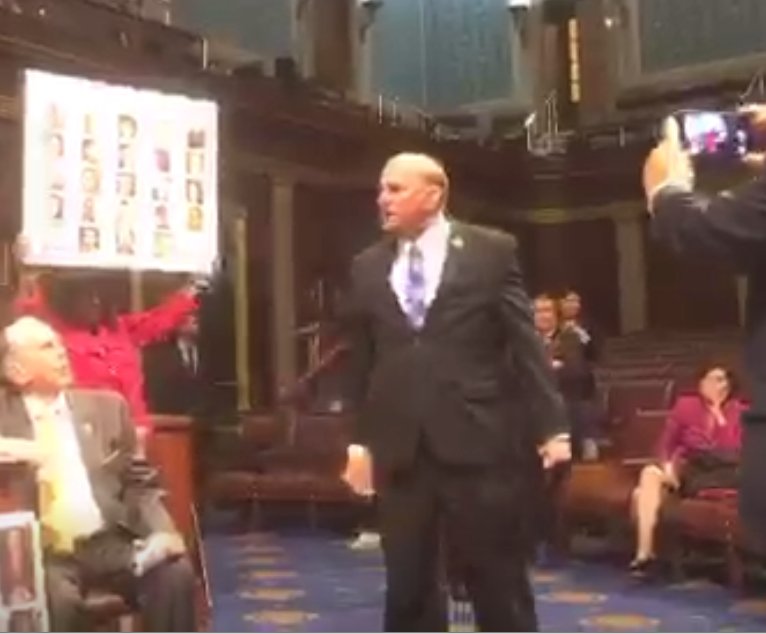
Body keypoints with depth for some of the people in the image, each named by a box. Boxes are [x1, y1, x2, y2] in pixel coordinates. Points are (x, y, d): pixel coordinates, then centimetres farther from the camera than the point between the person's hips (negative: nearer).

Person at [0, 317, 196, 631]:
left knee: (175, 569, -21)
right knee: (57, 596, -33)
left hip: (108, 541, 3)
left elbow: (136, 482, 13)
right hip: (43, 551, -2)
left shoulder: (106, 406, 14)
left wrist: (161, 532, -4)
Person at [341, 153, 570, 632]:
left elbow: (525, 341, -1)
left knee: (499, 582, 6)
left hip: (478, 440, -3)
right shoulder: (368, 267, 10)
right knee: (408, 588, 10)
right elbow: (360, 359, 12)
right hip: (398, 449, 3)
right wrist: (358, 438, 8)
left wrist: (552, 425, -5)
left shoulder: (492, 251, 1)